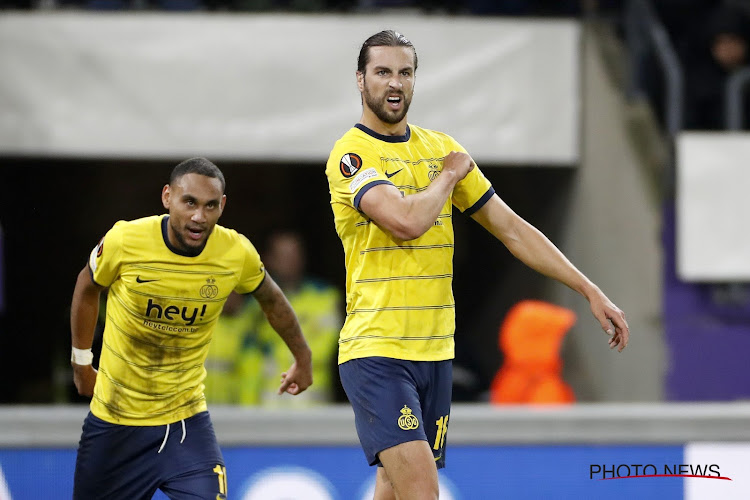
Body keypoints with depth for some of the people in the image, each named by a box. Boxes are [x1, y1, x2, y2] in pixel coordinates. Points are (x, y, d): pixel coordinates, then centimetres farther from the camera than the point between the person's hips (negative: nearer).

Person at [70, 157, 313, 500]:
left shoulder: (237, 253, -13)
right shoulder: (125, 240, -18)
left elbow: (270, 298, 9)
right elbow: (87, 289, 4)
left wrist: (302, 358, 21)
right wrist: (81, 363, 11)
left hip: (186, 419, 0)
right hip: (113, 420, 0)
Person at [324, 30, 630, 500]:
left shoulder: (441, 148, 13)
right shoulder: (351, 154, -8)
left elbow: (511, 229, 14)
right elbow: (406, 221, -25)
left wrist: (591, 292, 9)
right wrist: (449, 174, -5)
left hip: (435, 352, 6)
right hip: (375, 351, -6)